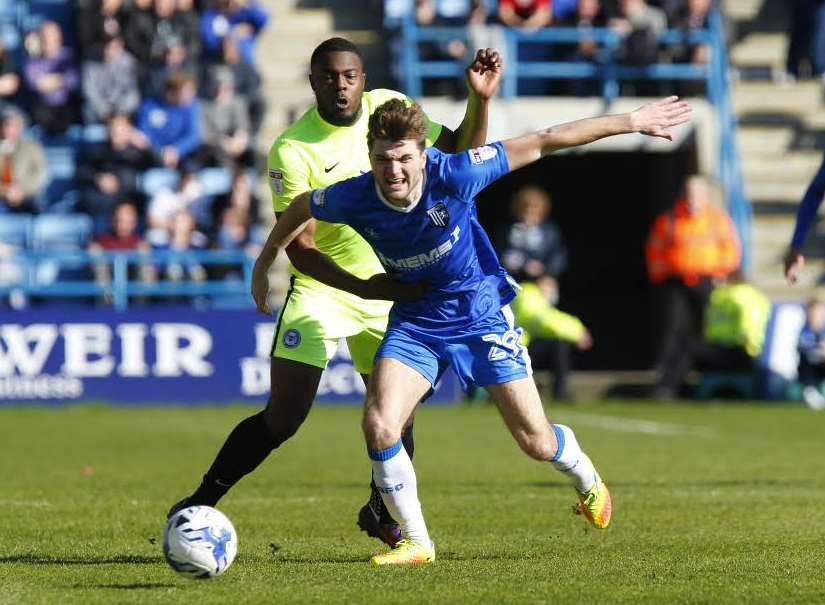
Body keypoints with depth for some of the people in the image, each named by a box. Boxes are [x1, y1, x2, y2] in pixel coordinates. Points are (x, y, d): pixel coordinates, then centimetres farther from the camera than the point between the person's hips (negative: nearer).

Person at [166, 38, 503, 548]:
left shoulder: (389, 107, -6)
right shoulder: (293, 150, -19)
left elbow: (461, 154, 4)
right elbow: (298, 248, -22)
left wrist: (480, 99, -13)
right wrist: (361, 286, -35)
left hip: (391, 285, 4)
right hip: (320, 289, -4)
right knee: (284, 418, -10)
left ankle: (382, 512, 31)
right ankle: (202, 503, 3)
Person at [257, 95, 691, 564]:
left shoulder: (452, 175, -28)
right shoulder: (354, 199, -20)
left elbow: (542, 143, -21)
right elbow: (300, 208, 4)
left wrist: (632, 121, -18)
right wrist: (265, 263, 17)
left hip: (480, 314, -2)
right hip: (415, 320, 2)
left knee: (536, 442, 3)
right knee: (379, 426, -20)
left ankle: (588, 481, 40)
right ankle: (416, 542, -1)